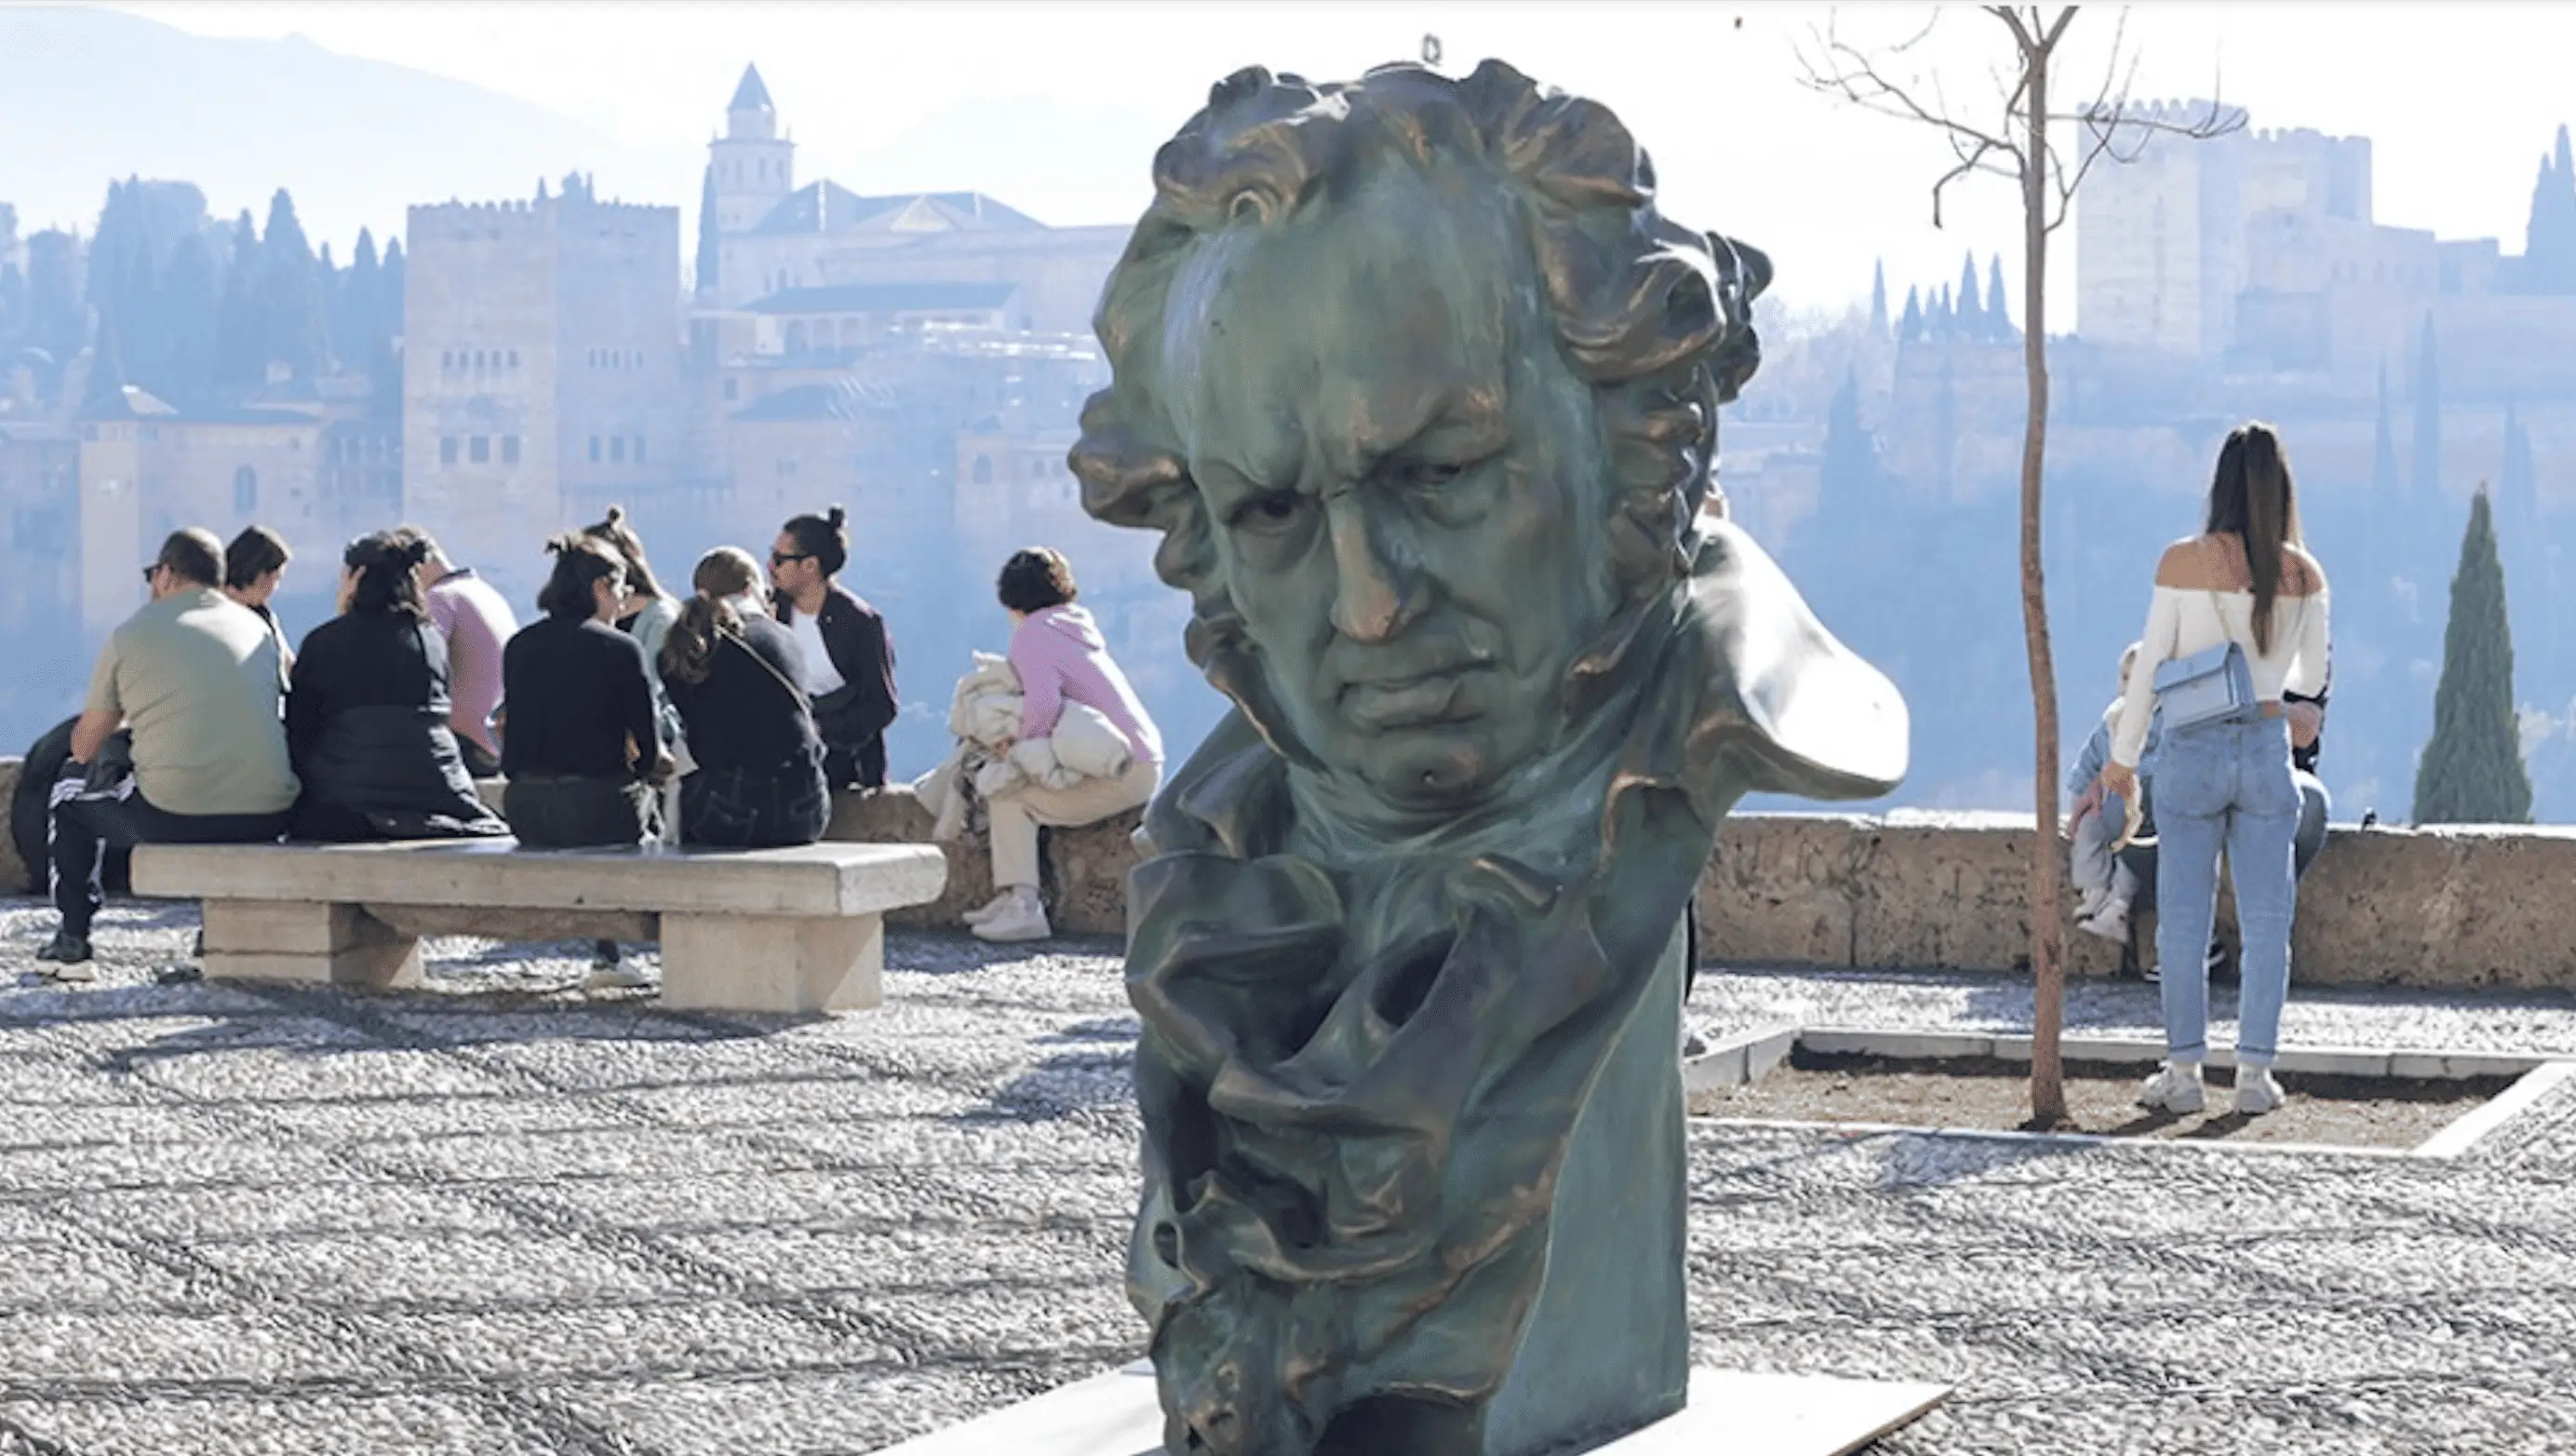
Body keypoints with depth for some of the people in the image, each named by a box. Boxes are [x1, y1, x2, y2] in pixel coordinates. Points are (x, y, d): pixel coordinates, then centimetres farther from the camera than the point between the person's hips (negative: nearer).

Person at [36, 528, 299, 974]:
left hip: (171, 818, -3)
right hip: (266, 816, 3)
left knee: (72, 811, 25)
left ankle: (73, 943, 25)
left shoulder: (132, 633, 3)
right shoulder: (258, 628, 13)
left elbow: (83, 747, 11)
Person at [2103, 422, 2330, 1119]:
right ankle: (2254, 1070, 7)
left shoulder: (2184, 563, -10)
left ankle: (2184, 1069, 8)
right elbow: (2310, 677, 11)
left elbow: (2149, 669, -5)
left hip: (2193, 749, -2)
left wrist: (2122, 756, 7)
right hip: (2267, 748, 2)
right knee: (2265, 918, 7)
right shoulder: (2303, 574, -1)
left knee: (2183, 916, 6)